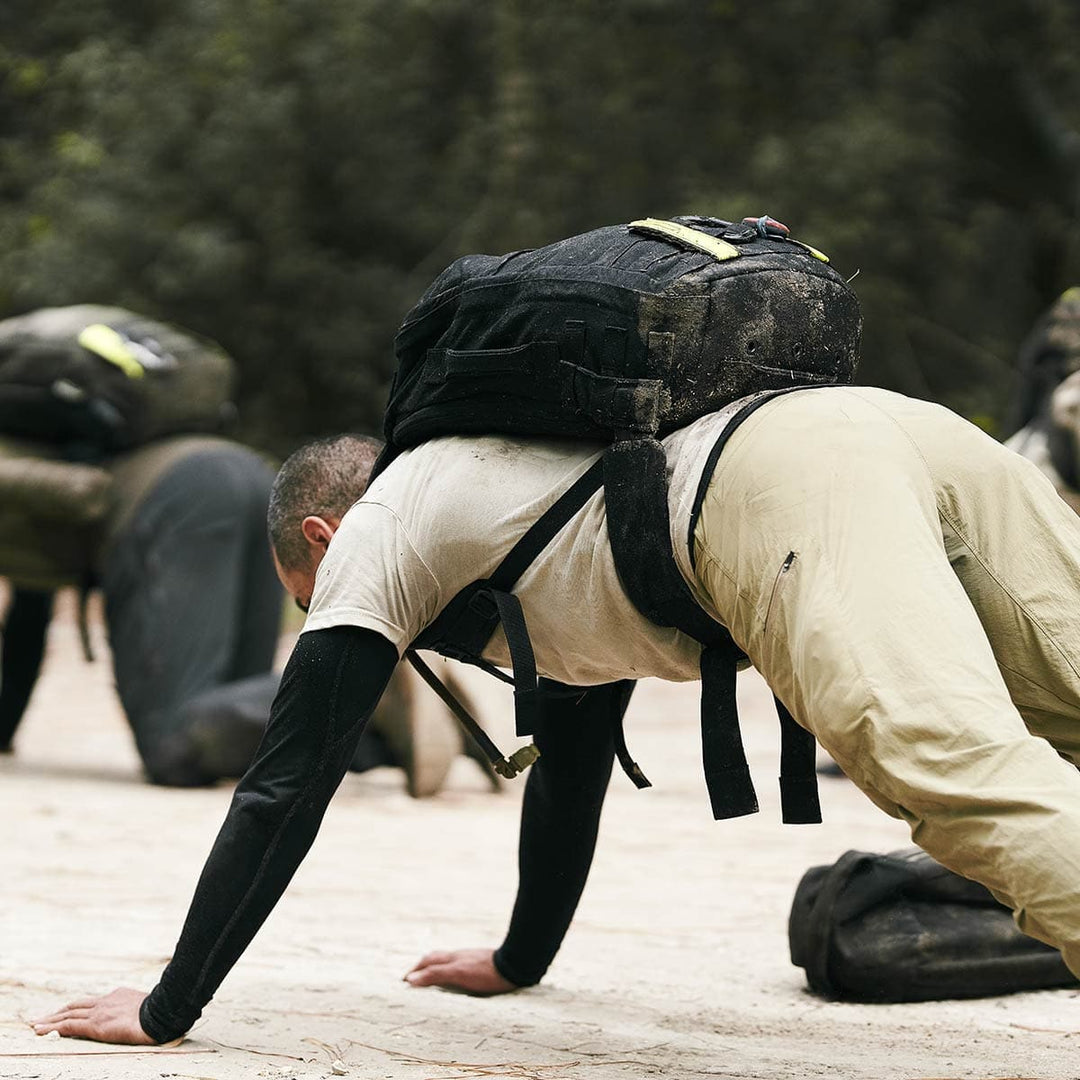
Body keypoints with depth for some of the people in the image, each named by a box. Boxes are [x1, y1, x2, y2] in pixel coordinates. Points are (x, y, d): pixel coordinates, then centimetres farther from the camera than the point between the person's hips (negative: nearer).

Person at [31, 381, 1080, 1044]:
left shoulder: (379, 530, 22)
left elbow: (286, 785, 19)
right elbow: (574, 757, 56)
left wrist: (166, 1007, 25)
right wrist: (522, 957, 66)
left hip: (782, 493, -8)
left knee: (964, 766, -31)